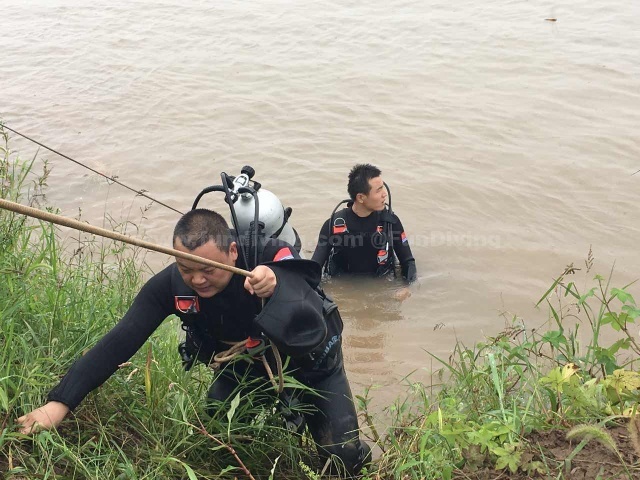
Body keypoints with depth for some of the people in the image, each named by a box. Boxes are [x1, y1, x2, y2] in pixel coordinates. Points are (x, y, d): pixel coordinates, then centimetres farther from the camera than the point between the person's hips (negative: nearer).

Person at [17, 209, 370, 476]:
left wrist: (276, 290, -62)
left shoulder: (273, 264, -38)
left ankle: (357, 457, 32)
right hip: (243, 364, 3)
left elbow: (314, 336, -45)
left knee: (342, 455, -5)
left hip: (309, 363, -3)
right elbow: (120, 341, -30)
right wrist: (60, 401, -38)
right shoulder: (172, 283, -28)